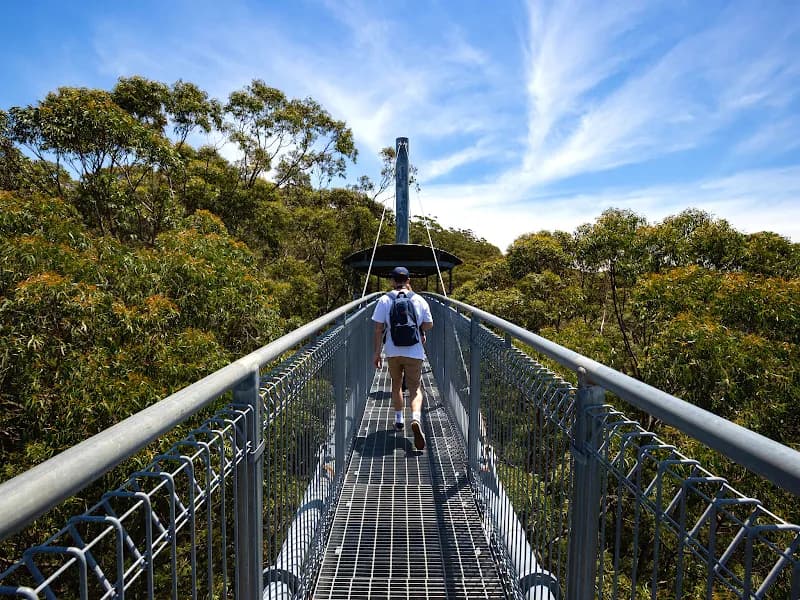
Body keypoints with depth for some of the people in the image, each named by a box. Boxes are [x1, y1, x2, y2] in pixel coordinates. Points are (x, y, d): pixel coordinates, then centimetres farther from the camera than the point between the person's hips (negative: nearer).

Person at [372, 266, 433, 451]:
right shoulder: (419, 300, -1)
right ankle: (416, 419, -22)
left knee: (396, 385, 21)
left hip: (392, 352, 1)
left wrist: (377, 352, 2)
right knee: (415, 389, 2)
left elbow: (379, 328, -4)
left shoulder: (384, 300, -3)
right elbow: (429, 325, 6)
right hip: (414, 352, -1)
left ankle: (398, 420, 31)